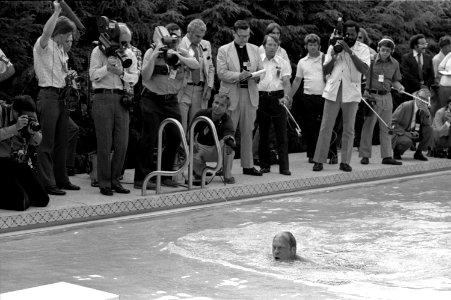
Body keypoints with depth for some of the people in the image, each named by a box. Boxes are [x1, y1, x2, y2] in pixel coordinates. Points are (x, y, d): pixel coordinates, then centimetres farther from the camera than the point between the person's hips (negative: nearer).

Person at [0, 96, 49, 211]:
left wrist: (34, 132, -12)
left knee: (42, 200, 0)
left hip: (20, 163, 7)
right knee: (22, 203, -23)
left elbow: (36, 142, 10)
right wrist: (16, 127, -30)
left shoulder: (30, 116, 4)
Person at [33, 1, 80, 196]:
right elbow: (46, 31, -31)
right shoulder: (44, 45, -7)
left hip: (61, 96, 9)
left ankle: (61, 179, 23)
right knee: (47, 143, -8)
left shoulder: (59, 49, 18)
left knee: (61, 142, 14)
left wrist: (66, 51, 13)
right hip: (48, 95, -9)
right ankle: (47, 184, -7)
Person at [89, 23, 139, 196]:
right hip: (103, 98, -4)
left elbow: (134, 78, 7)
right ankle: (104, 183, 4)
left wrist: (122, 73, -11)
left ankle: (115, 180, 16)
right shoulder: (99, 51, 1)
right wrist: (107, 68, -20)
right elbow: (92, 75, -5)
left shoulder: (130, 55, 13)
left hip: (122, 100, 4)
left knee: (122, 144, 3)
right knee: (105, 144, -3)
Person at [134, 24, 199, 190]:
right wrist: (155, 54, -25)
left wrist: (179, 57, -25)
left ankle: (165, 175, 17)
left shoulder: (182, 52, 3)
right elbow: (145, 76, -18)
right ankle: (141, 178, -3)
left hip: (171, 100, 5)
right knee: (149, 138, -8)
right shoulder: (151, 52, -8)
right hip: (152, 99, -5)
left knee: (175, 137, 2)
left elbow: (196, 65, -13)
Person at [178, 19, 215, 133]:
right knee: (181, 127, -5)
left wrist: (209, 87, 7)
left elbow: (210, 68, 17)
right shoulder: (179, 44, -6)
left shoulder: (206, 45, 12)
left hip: (200, 90, 5)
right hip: (183, 89, -4)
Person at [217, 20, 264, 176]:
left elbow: (261, 70, 14)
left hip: (250, 94, 4)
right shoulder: (224, 50, 0)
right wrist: (238, 76, -20)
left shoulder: (254, 49, 14)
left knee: (248, 131, 8)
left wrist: (255, 75, -9)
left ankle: (248, 165, 13)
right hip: (231, 94, -4)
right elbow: (221, 73, -7)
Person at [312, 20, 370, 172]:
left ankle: (345, 161, 9)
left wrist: (350, 51, -18)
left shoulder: (362, 48, 3)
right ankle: (319, 160, 3)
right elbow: (325, 70, 8)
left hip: (351, 92, -1)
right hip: (333, 91, 1)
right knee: (326, 127, -1)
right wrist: (333, 57, -9)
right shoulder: (334, 46, 9)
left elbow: (364, 69, -14)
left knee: (349, 129, 2)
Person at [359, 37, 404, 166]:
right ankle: (365, 156, 6)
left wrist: (399, 87, -4)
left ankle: (387, 156, 13)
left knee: (386, 128, 8)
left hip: (386, 97, 4)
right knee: (368, 126, -1)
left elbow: (394, 81, 16)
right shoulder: (371, 60, -7)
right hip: (371, 96, -4)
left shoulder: (394, 64, 6)